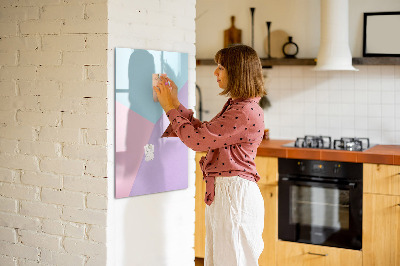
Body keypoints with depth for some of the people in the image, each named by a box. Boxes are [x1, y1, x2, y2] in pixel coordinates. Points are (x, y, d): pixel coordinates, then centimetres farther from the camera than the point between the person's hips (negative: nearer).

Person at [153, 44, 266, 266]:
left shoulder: (246, 112, -19)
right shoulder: (235, 106, 14)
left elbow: (197, 139, -19)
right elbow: (203, 132, 17)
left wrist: (170, 108, -7)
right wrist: (175, 104, 15)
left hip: (235, 193, -10)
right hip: (221, 192, 10)